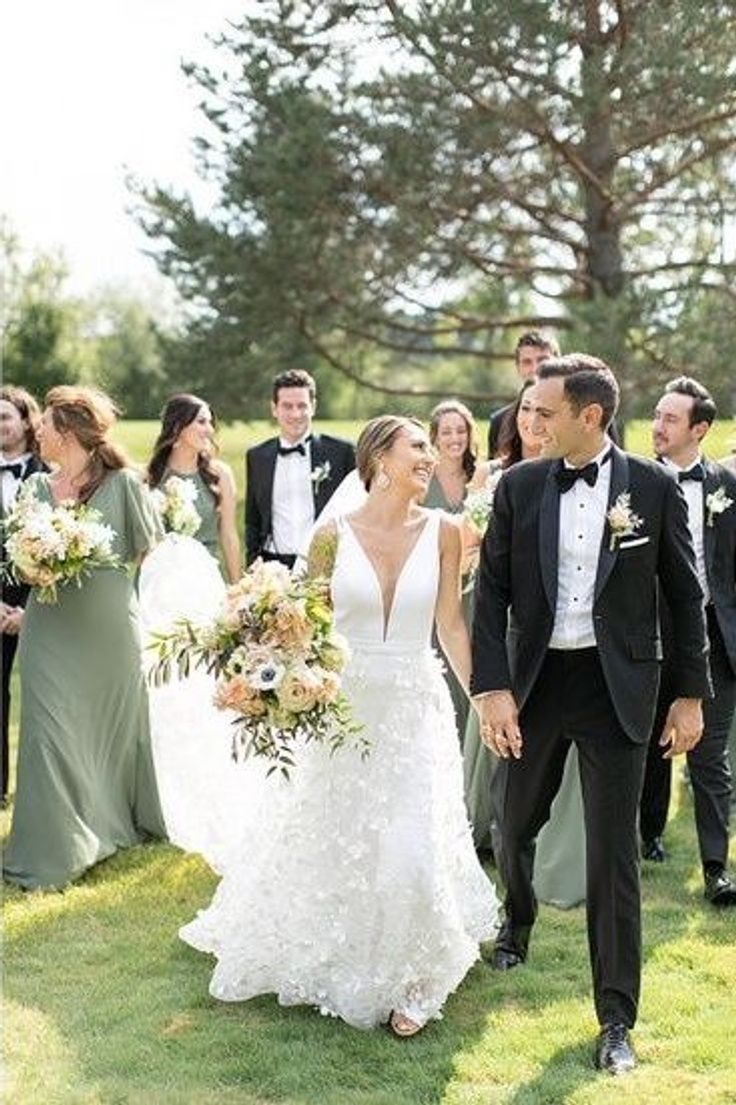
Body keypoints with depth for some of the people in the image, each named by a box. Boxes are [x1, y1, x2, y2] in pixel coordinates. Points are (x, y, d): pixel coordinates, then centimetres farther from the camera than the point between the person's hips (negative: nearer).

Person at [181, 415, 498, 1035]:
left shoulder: (441, 532, -2)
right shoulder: (334, 535, -4)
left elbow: (450, 624, 3)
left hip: (415, 707, 0)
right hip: (343, 704, 0)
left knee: (410, 848, -7)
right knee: (331, 841, 12)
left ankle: (408, 981, 15)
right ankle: (336, 963, 37)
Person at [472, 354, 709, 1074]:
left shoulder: (653, 488, -7)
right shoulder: (518, 487, -3)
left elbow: (684, 595, 0)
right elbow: (492, 594, -2)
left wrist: (690, 694, 0)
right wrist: (492, 688, -11)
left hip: (616, 688, -2)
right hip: (534, 681, 3)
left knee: (613, 851, 0)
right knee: (517, 824, 19)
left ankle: (616, 1017, 9)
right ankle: (515, 925, 50)